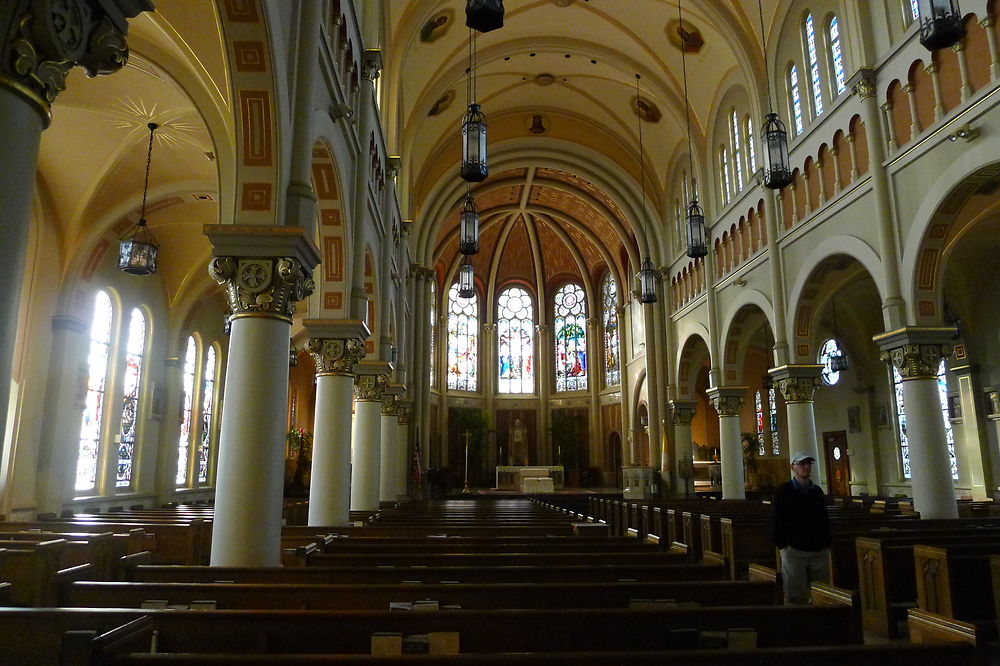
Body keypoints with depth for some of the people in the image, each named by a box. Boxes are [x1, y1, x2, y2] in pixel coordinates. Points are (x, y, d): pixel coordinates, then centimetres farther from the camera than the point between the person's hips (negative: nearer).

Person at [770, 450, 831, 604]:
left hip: (819, 551, 5)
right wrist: (782, 544, -8)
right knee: (796, 597, -3)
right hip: (794, 550, -4)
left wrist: (826, 544, 9)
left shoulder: (817, 491, 13)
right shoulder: (783, 491, -1)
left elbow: (825, 520, 17)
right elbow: (776, 521, -2)